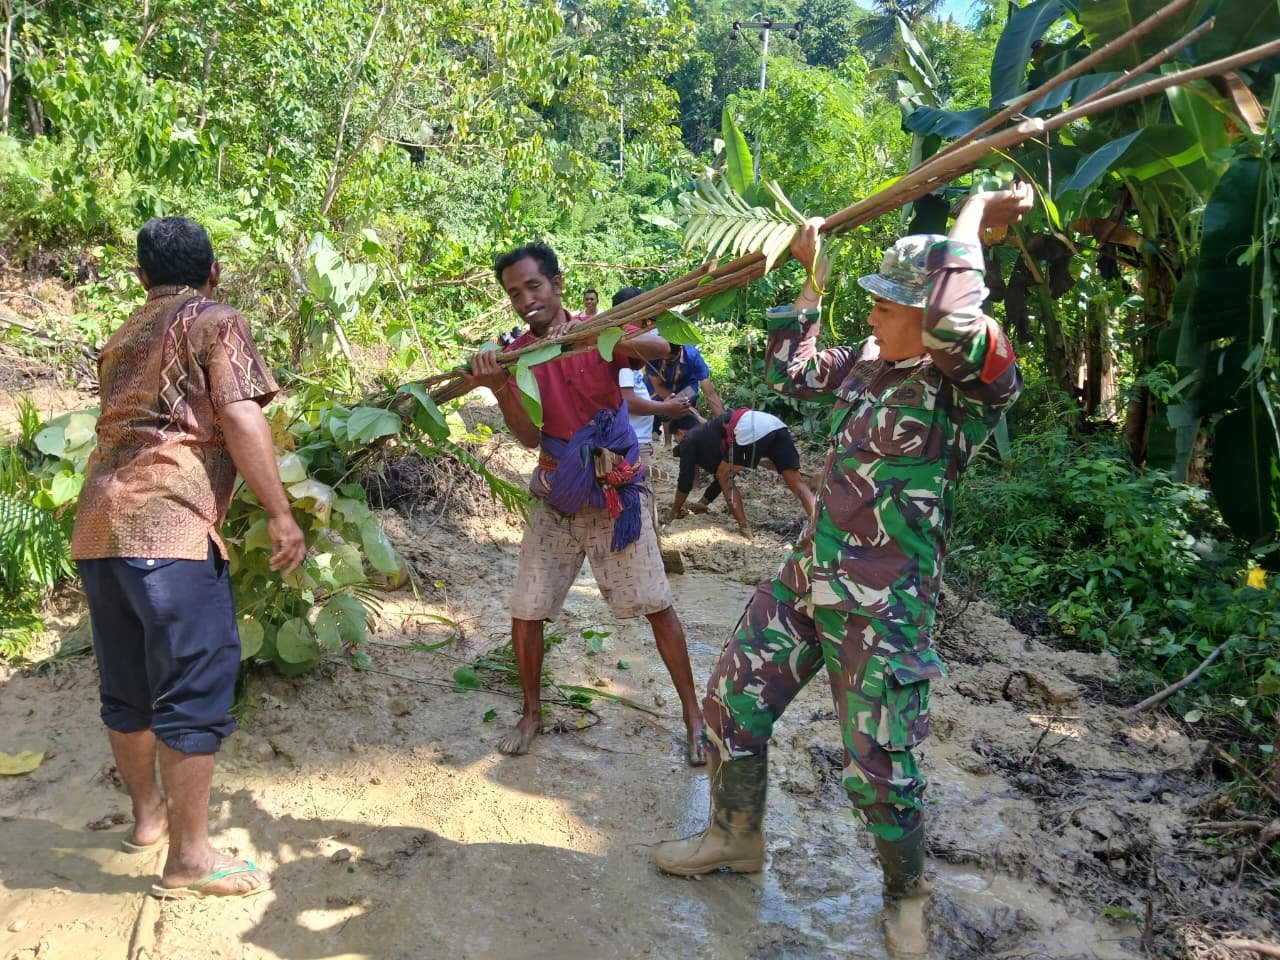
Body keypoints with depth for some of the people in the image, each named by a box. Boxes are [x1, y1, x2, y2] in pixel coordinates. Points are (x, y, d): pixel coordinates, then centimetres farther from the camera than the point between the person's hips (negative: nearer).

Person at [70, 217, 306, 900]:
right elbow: (238, 418, -10)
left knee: (127, 686, 17)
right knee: (196, 689, -3)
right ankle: (188, 857, 2)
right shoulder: (216, 323, 2)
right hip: (168, 523, -8)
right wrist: (281, 514, -12)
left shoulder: (123, 339, 24)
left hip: (97, 525, 8)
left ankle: (148, 814, 33)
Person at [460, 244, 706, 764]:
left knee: (656, 605, -2)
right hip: (555, 497, 3)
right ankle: (531, 711, 25)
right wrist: (500, 389, -28)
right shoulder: (515, 354, 0)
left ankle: (693, 716, 12)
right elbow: (530, 436, -11)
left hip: (617, 492, -2)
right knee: (525, 612, 2)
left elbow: (660, 347, -25)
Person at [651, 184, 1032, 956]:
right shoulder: (870, 362, 4)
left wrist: (976, 216, -25)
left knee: (881, 772, 2)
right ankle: (735, 837, 40)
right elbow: (791, 371, 19)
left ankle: (908, 898, 33)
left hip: (884, 609, -7)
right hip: (808, 577, 7)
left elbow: (956, 327, -39)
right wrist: (814, 276, 15)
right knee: (732, 704, 15)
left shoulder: (976, 386, -17)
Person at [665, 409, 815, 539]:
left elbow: (685, 481, 21)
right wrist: (702, 503, 56)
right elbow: (724, 474, 48)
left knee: (724, 476, 12)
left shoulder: (689, 442, 20)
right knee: (796, 482, 2)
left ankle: (745, 529, 6)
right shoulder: (708, 436, 41)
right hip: (774, 423, 7)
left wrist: (675, 510, 35)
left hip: (751, 429, -7)